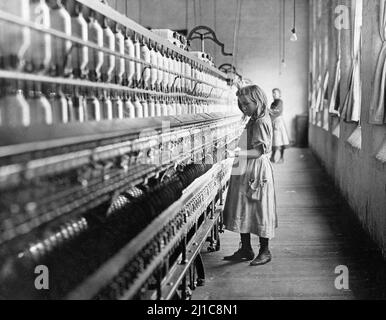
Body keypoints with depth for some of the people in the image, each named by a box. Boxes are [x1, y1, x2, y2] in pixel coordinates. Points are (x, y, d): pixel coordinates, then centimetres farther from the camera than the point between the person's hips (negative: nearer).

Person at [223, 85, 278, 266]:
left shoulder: (261, 122, -15)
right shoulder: (254, 121, 13)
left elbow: (259, 151, -22)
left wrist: (241, 153, -33)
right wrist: (238, 152, 11)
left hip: (256, 171, -10)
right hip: (246, 170, 10)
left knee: (259, 210, 0)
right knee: (243, 210, 12)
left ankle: (265, 251, 12)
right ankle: (246, 249, 22)